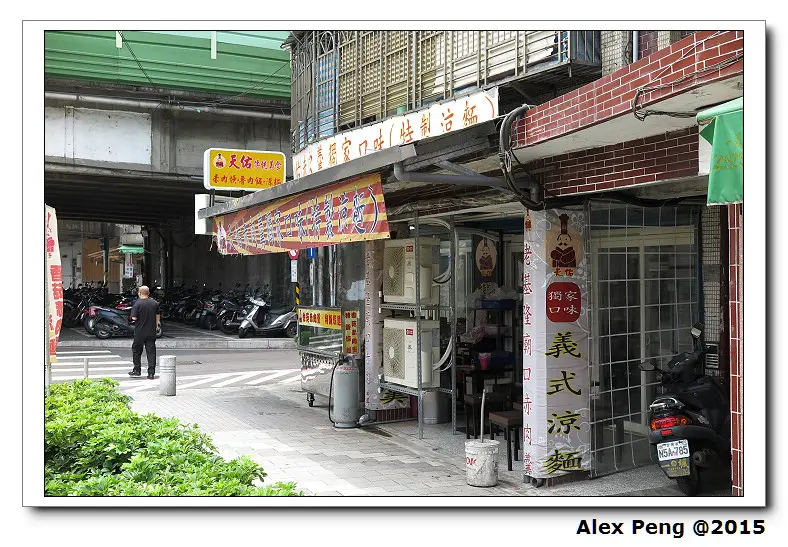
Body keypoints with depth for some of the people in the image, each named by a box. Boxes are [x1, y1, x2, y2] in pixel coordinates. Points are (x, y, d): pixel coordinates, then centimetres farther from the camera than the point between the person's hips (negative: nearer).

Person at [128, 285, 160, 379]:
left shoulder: (138, 304, -12)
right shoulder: (155, 303, 2)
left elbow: (134, 318, -14)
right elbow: (158, 316, 11)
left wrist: (131, 317, 8)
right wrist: (157, 324, 25)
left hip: (140, 332, -3)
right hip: (151, 332, 3)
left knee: (136, 351, 14)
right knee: (151, 352, 4)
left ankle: (137, 370, 20)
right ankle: (151, 373, 1)